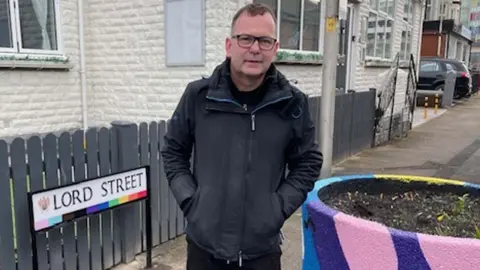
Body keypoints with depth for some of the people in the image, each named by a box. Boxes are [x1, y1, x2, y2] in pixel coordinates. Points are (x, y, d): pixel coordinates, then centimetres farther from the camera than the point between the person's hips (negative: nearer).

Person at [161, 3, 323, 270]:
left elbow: (308, 163, 4)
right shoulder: (198, 95, -6)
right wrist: (188, 200, -4)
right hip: (204, 244, 1)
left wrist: (280, 206, -6)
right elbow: (173, 151, 5)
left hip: (262, 249, 0)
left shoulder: (292, 103, -6)